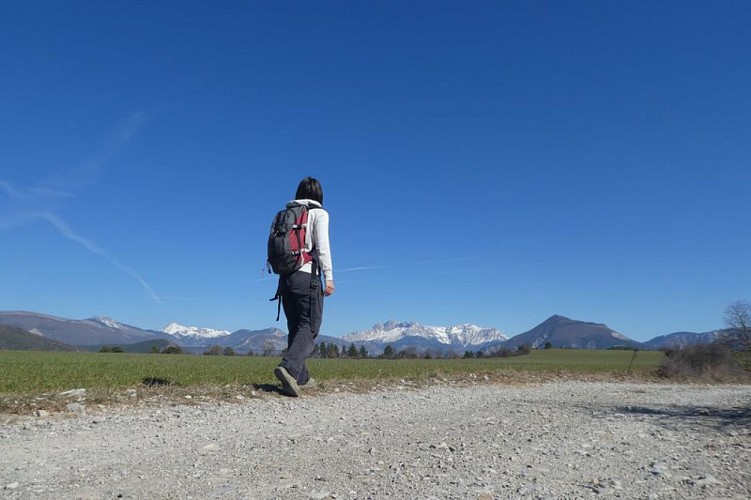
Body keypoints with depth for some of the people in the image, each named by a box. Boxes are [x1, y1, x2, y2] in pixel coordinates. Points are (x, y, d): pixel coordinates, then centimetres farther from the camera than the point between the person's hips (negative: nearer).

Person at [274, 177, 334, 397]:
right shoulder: (319, 213, 2)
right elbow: (322, 245, -10)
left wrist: (283, 274, 14)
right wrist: (329, 276, -11)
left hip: (286, 276, 6)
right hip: (307, 275, -6)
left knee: (296, 328, 12)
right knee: (309, 327, -5)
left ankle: (301, 377, 13)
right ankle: (288, 368, -25)